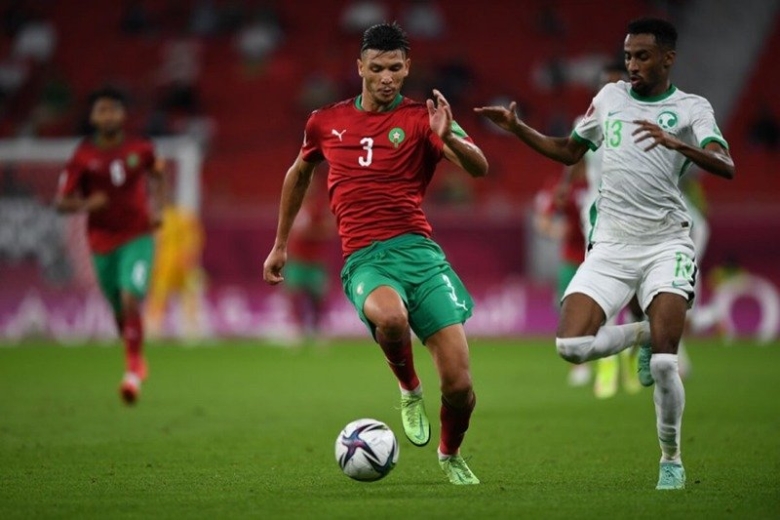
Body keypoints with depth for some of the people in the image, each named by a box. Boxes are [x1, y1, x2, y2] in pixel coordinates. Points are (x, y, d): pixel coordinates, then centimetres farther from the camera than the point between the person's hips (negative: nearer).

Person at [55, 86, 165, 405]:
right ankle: (136, 362, 36)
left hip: (138, 237, -1)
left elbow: (157, 176, 17)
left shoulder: (141, 150, -4)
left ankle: (133, 366, -8)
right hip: (103, 242, 1)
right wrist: (85, 204, -25)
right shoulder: (82, 158, -7)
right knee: (119, 310, 10)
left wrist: (157, 207, 1)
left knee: (131, 297, -21)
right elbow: (62, 203, -5)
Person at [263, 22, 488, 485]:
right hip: (364, 259, 0)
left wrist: (448, 138, -30)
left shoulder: (421, 119, 4)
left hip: (418, 250, 0)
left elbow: (479, 168, -10)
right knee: (391, 317, -38)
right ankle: (409, 390, -4)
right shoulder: (326, 122, 14)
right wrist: (280, 245, 34)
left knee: (459, 384, -10)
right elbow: (299, 174, 33)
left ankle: (451, 455, 24)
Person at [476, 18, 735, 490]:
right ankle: (641, 334, 16)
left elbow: (726, 167, -16)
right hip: (610, 246, 4)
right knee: (572, 346, -16)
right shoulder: (610, 97, 12)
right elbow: (569, 151, 26)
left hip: (666, 244, -4)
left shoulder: (691, 108, 0)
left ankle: (672, 459, 4)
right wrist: (516, 128, 14)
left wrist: (675, 143, -32)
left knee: (664, 363, -17)